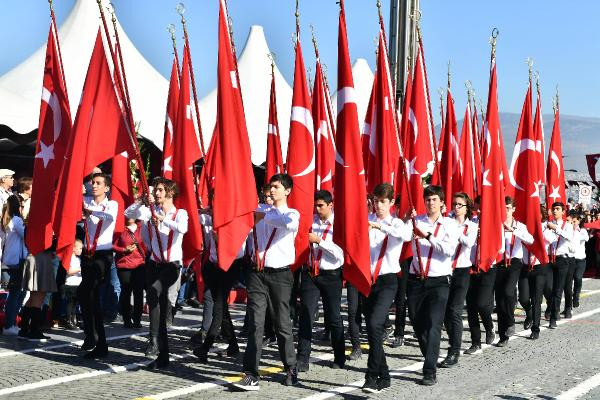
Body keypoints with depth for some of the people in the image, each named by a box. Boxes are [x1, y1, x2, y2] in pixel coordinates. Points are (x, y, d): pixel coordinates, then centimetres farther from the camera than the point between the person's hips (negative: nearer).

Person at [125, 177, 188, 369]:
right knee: (157, 304, 2)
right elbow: (128, 213, -1)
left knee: (153, 291, -31)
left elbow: (183, 228, -21)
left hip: (172, 264, -4)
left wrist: (163, 219, -29)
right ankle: (162, 355, 9)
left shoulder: (180, 213, 0)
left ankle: (154, 339, -25)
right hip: (154, 263, 4)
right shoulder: (150, 211, 10)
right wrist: (142, 201, -12)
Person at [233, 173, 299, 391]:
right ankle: (251, 375, -7)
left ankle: (291, 369, 24)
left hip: (280, 274, -2)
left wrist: (265, 216, -15)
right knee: (255, 324, -4)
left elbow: (289, 224, -24)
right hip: (257, 273, 2)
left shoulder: (292, 213, 1)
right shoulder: (260, 210, 12)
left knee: (282, 324, 6)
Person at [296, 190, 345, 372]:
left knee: (334, 318, 9)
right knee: (306, 316, -3)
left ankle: (339, 359, 24)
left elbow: (340, 253, -16)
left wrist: (319, 240, -20)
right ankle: (302, 360, -1)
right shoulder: (311, 220, 5)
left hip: (330, 275, -3)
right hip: (310, 273, 3)